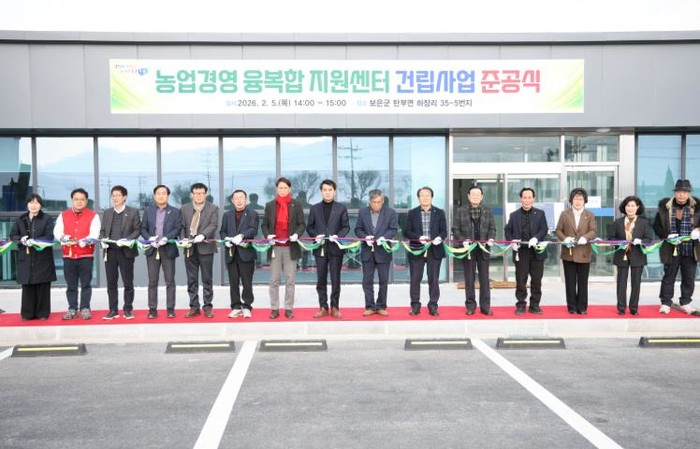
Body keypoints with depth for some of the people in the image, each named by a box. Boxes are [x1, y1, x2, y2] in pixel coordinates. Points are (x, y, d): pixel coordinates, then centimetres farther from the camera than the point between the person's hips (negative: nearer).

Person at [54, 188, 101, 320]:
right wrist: (64, 238, -19)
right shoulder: (63, 215, 11)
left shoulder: (93, 216, 1)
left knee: (86, 283, 1)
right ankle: (72, 309, 14)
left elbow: (94, 234, -9)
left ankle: (85, 309, 7)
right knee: (71, 284, 7)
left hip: (86, 255, -2)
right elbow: (57, 232, 2)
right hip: (68, 255, 3)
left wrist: (82, 242, -23)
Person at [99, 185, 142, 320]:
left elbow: (137, 230, -2)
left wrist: (126, 240, -16)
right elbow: (102, 230, 15)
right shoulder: (107, 213, 14)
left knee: (128, 282, 2)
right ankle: (113, 310, 12)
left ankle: (128, 310, 11)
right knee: (111, 282, 5)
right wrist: (103, 241, -5)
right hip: (110, 251, 4)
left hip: (126, 251, -3)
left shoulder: (133, 212, 2)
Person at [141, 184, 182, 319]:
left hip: (168, 249, -2)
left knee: (170, 281, 1)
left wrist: (166, 238, -17)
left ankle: (170, 309, 6)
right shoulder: (148, 211, 12)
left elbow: (177, 228, -2)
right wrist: (150, 238, -11)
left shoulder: (175, 212, 6)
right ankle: (152, 310, 7)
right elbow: (143, 229, 8)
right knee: (152, 281, 3)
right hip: (152, 249, 2)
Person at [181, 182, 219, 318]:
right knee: (192, 280, 7)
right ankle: (194, 307, 15)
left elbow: (213, 225, -10)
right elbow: (182, 227, 8)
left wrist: (202, 235, -25)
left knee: (207, 280, 3)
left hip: (205, 248, -3)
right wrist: (184, 239, -10)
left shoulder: (213, 209, 2)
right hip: (190, 249, 3)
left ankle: (207, 307, 11)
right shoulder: (185, 208, 11)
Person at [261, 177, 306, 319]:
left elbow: (302, 224, 4)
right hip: (275, 247, 1)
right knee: (274, 280, 4)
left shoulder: (296, 205, 6)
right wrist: (268, 235, -10)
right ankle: (274, 308, 10)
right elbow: (264, 224, 10)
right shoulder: (270, 205, 9)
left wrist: (297, 234, -15)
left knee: (290, 279, 2)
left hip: (290, 247, -1)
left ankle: (289, 308, 9)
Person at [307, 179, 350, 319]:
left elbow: (346, 227, 2)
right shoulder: (315, 208, 9)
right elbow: (309, 227, 8)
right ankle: (323, 308, 11)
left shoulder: (341, 208, 5)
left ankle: (335, 307, 9)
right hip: (320, 248, 2)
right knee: (321, 280, 5)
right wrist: (316, 235, -11)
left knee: (335, 279, 2)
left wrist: (338, 236, -15)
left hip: (335, 248, -1)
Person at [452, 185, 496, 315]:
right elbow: (455, 229, 1)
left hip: (483, 248, 1)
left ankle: (485, 306, 10)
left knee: (484, 278, 3)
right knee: (469, 279, 5)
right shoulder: (460, 210, 3)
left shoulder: (488, 211, 9)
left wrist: (491, 239, -10)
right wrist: (463, 240, -13)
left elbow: (492, 228, 9)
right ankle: (470, 306, 13)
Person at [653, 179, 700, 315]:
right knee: (668, 277, 7)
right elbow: (657, 226, 2)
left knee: (689, 278, 11)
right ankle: (665, 303, 17)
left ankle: (685, 303, 26)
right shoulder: (665, 207, -4)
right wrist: (666, 236, -13)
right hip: (672, 250, -1)